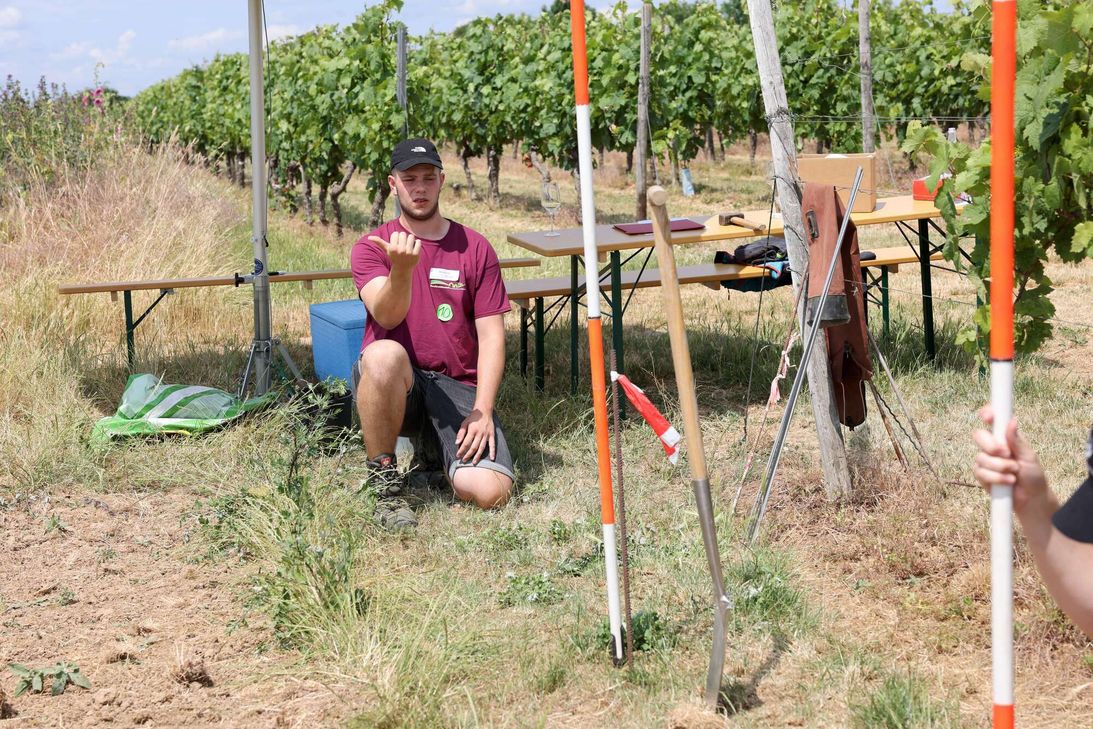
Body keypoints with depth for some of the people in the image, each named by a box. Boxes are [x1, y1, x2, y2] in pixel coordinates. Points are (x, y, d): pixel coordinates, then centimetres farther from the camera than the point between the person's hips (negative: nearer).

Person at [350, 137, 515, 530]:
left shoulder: (475, 248, 7)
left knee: (489, 492, -23)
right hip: (396, 384, -1)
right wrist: (402, 267, -37)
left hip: (456, 387, 2)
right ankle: (385, 482, -18)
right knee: (385, 354, -40)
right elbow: (387, 316, -16)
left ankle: (435, 449, 16)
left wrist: (482, 411, -10)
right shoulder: (372, 247, 3)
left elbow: (491, 336, 3)